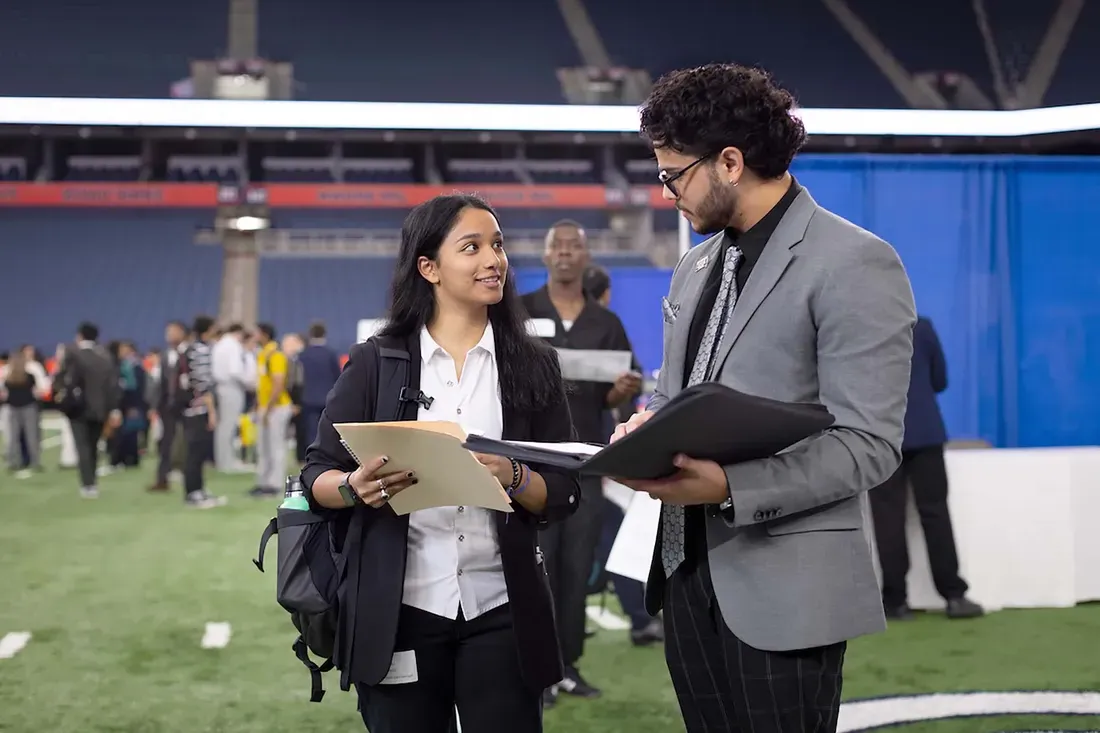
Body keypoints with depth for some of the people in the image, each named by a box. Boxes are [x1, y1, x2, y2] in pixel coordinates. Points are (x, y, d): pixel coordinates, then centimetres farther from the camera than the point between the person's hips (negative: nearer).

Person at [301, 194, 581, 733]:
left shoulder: (534, 365, 4)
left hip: (501, 611, 1)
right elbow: (316, 476, 2)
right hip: (399, 612, 0)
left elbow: (564, 495, 2)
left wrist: (512, 478, -18)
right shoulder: (375, 362, 1)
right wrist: (357, 487, -20)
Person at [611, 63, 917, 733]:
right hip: (688, 568, 7)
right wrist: (648, 423, 0)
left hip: (785, 585, -7)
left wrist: (730, 488, -26)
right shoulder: (697, 268, 14)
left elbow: (868, 445, -17)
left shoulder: (855, 264, -12)